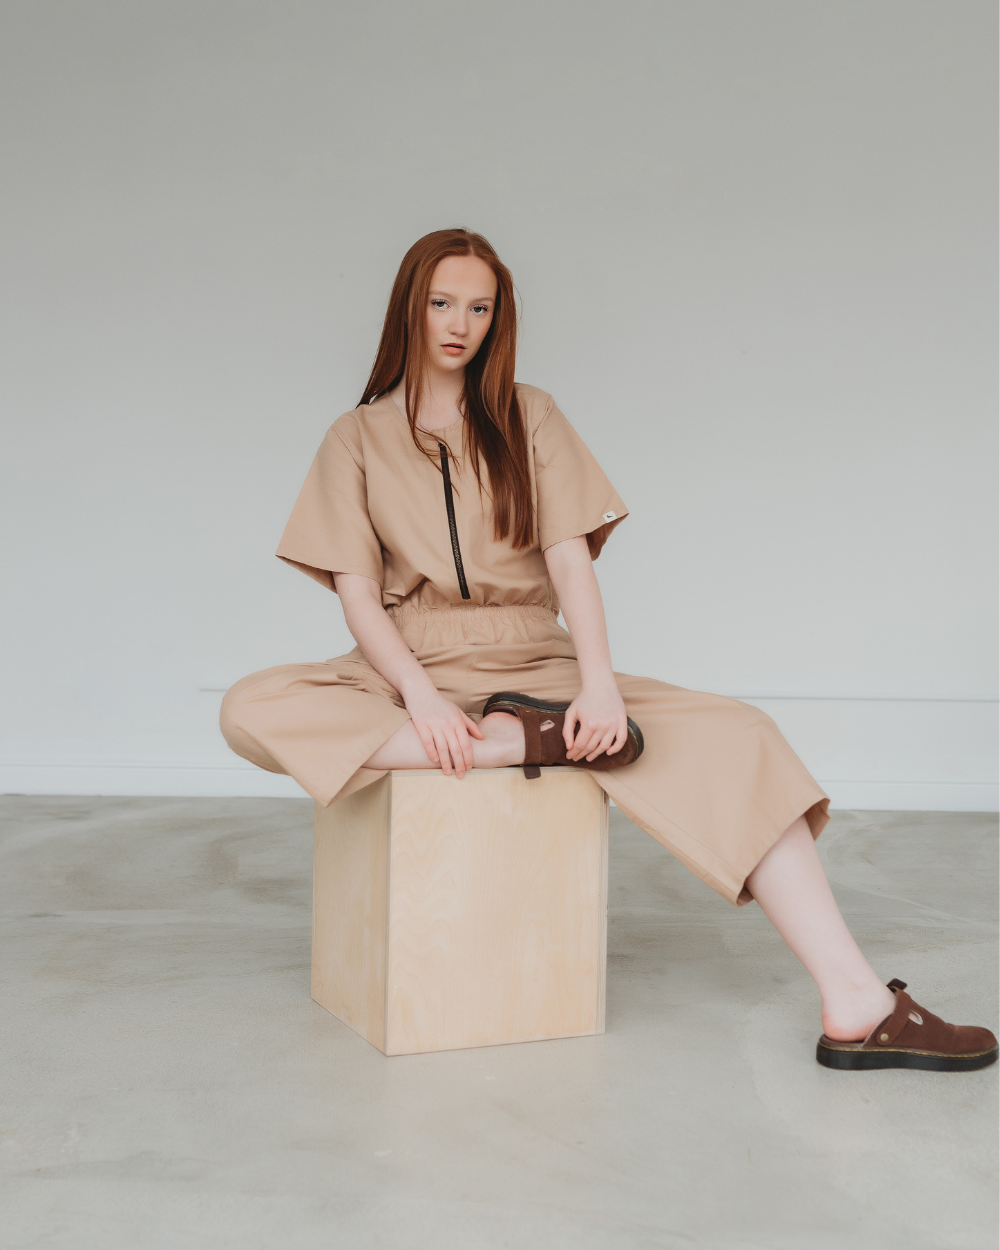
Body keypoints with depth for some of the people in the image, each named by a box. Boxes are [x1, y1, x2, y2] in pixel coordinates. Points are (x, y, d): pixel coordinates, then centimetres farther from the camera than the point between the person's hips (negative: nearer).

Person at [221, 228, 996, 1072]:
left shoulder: (529, 416, 11)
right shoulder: (358, 438, 8)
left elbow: (571, 560, -1)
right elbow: (359, 595, -2)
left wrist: (599, 683, -19)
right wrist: (421, 697, -22)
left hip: (535, 669, 1)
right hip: (410, 671, 0)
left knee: (737, 737, -22)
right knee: (250, 710, -31)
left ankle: (856, 1007, -29)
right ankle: (515, 743, -29)